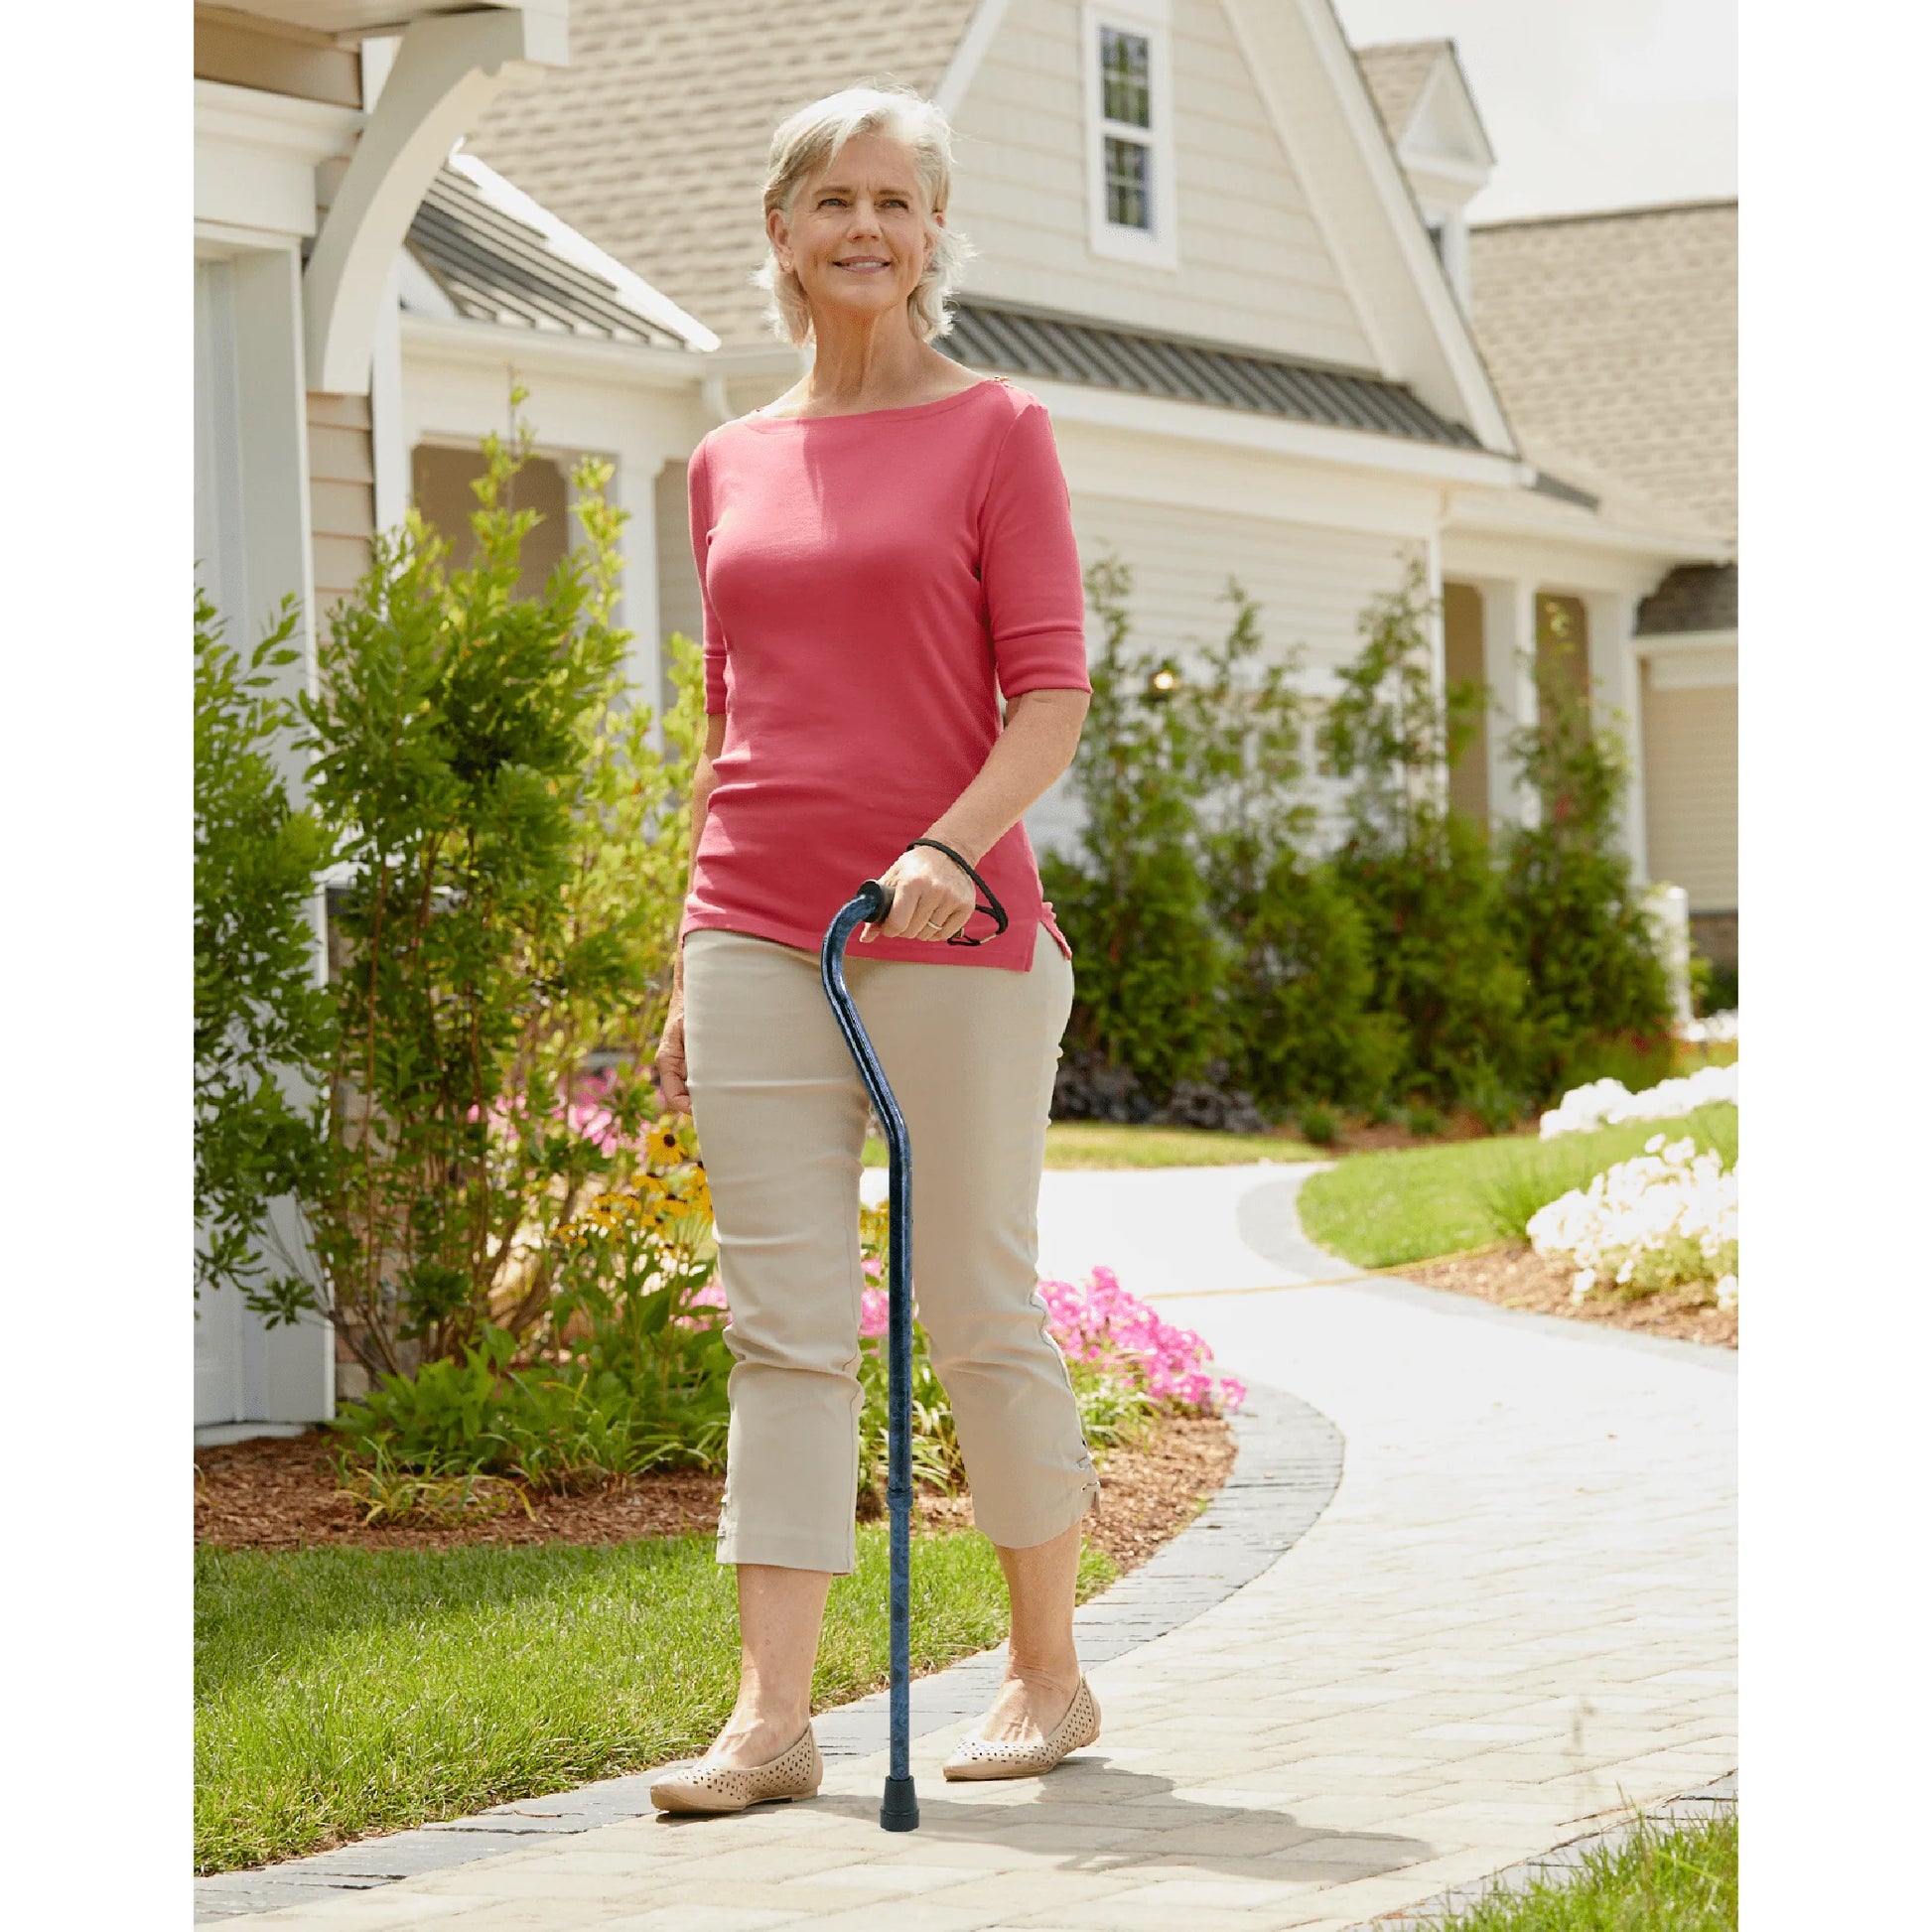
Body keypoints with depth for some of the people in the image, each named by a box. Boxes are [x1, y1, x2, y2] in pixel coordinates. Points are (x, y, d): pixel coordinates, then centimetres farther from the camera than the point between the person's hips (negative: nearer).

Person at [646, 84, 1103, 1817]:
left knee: (981, 1318, 3)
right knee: (784, 1328, 0)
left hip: (952, 938, -4)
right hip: (759, 937, 4)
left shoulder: (999, 433, 0)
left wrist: (949, 849, -22)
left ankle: (1050, 1675, 18)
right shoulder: (732, 464, 13)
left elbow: (1051, 694, -6)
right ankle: (772, 1718, -2)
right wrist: (690, 971, 15)